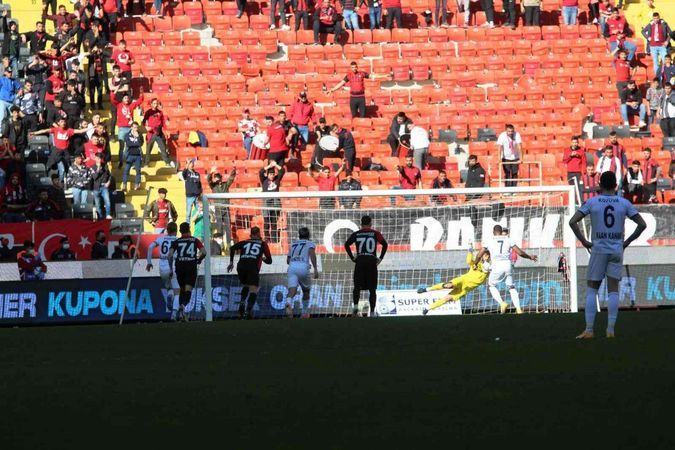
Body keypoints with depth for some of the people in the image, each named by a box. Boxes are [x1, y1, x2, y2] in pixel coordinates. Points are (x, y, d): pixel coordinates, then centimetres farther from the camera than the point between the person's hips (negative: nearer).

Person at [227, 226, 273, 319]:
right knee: (253, 290, -6)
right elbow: (269, 261, 23)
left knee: (246, 286, 28)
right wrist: (262, 258, 44)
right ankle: (248, 310, -26)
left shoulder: (244, 242, 25)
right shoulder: (263, 244, 21)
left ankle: (242, 303, 7)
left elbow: (232, 248, 10)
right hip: (253, 267, -3)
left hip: (241, 266, 3)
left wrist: (231, 262, 15)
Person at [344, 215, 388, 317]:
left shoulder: (356, 234, 10)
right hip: (372, 261, 0)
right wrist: (380, 258, 2)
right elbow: (385, 244, -4)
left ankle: (356, 305, -17)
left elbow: (346, 244, 0)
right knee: (372, 289, 5)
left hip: (360, 261, 0)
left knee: (357, 287, 6)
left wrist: (352, 258, 5)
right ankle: (372, 312, 3)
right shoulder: (375, 233, 8)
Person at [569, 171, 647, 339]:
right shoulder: (624, 204, 1)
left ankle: (589, 330, -2)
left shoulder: (592, 202, -2)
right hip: (617, 250, 1)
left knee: (591, 289, 6)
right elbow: (642, 224, -1)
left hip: (598, 249, -1)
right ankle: (610, 330, -2)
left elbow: (573, 221, -9)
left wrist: (584, 241, -2)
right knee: (613, 290, 4)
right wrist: (627, 242, 6)